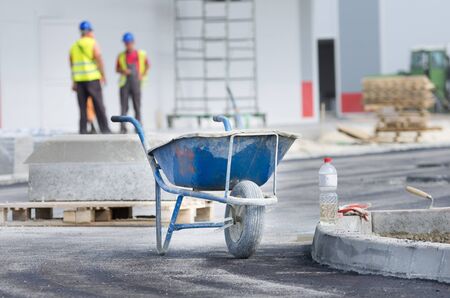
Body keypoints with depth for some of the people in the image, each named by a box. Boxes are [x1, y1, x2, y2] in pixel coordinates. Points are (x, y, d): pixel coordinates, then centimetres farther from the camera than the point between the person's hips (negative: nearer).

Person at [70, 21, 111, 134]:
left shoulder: (74, 46, 13)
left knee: (82, 106, 5)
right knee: (98, 105, -1)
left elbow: (71, 65, 12)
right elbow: (99, 59, -11)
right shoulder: (93, 43, -3)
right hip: (92, 78, -4)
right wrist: (103, 75, -3)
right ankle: (104, 129, -3)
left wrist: (74, 82, 15)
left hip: (79, 79, 4)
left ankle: (83, 130, -1)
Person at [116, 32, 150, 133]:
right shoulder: (121, 56, 5)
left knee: (137, 106, 1)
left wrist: (143, 75, 8)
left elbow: (147, 65, 21)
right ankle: (123, 128, -7)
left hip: (136, 83, 0)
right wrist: (123, 71, -6)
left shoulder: (141, 54, 6)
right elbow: (117, 69, 14)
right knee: (124, 106, -6)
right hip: (124, 83, 0)